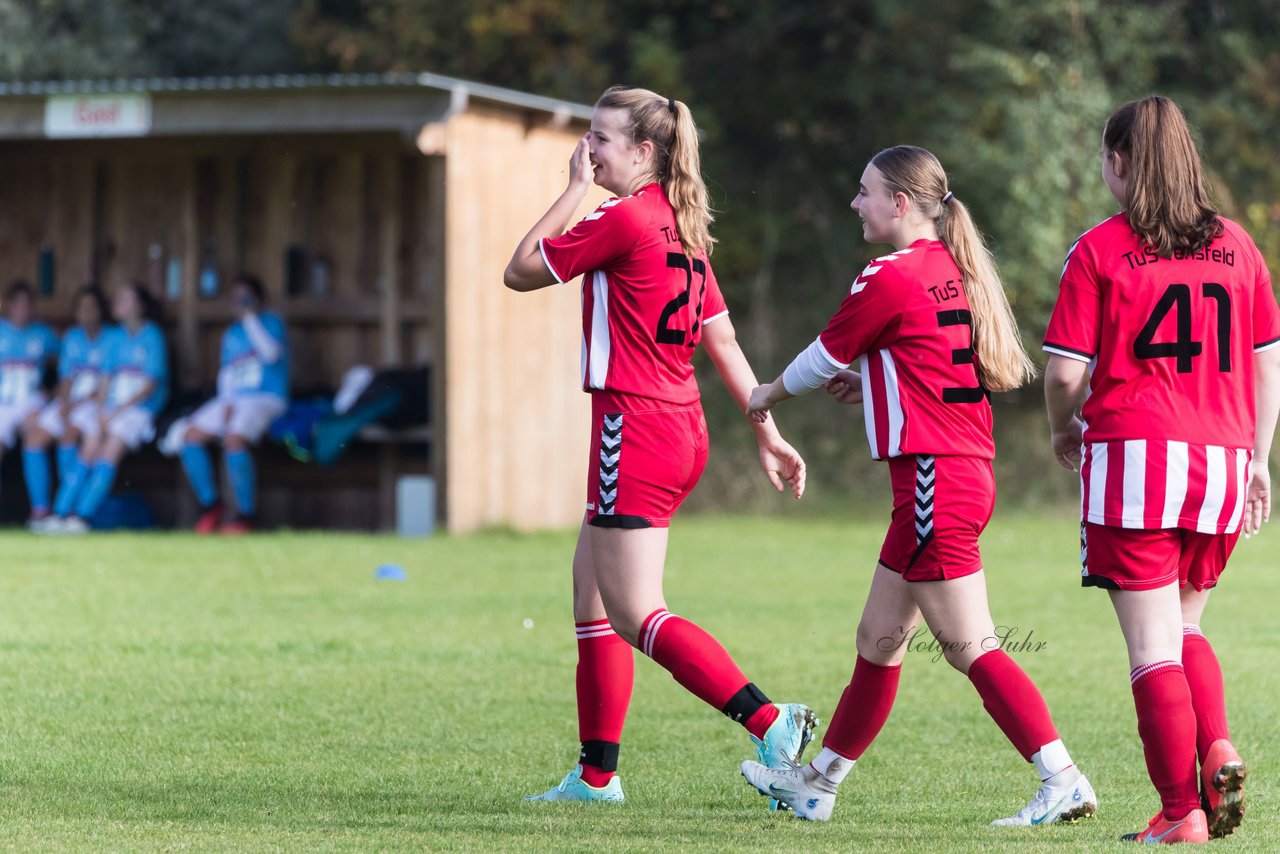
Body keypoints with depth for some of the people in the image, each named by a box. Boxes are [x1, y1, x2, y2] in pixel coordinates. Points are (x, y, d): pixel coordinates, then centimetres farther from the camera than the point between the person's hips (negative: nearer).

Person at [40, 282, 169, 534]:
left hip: (140, 408, -5)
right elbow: (105, 380, 11)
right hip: (110, 406, 5)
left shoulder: (152, 336, -2)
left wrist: (115, 413, -12)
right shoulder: (113, 338, 15)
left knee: (110, 452, -25)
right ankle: (61, 513, -24)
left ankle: (82, 515, -33)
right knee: (88, 452, -17)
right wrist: (100, 413, -7)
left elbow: (151, 385, -8)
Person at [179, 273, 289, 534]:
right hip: (234, 398, 7)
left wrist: (250, 317, -12)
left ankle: (247, 514, -21)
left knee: (234, 440, -32)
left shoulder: (271, 322, 2)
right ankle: (210, 505, -3)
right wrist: (227, 403, 3)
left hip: (266, 398, -7)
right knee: (193, 436, -12)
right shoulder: (232, 333, 21)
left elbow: (271, 353, -17)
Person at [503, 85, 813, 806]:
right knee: (592, 597, 16)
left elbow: (520, 272, -5)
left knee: (637, 616, -9)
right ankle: (597, 774, 18)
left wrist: (575, 190, 1)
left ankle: (772, 723, -18)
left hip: (635, 432, -10)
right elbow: (723, 340, 15)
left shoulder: (624, 220, -14)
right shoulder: (683, 227, 13)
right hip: (682, 430, 10)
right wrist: (769, 434, 16)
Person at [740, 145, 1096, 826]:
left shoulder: (890, 278, -12)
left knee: (970, 647, -10)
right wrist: (870, 385, 20)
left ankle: (1063, 782, -15)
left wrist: (767, 397, 19)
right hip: (967, 471, 10)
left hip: (933, 481, -10)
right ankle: (817, 783, 24)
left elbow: (821, 359, 1)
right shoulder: (953, 270, 13)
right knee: (878, 638, 16)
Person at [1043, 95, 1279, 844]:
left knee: (1153, 643, -1)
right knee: (1187, 626, 21)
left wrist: (1064, 430, 15)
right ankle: (1218, 748, -3)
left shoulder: (1099, 250, -2)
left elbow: (1066, 370, -4)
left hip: (1134, 454, -4)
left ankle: (1183, 813, -6)